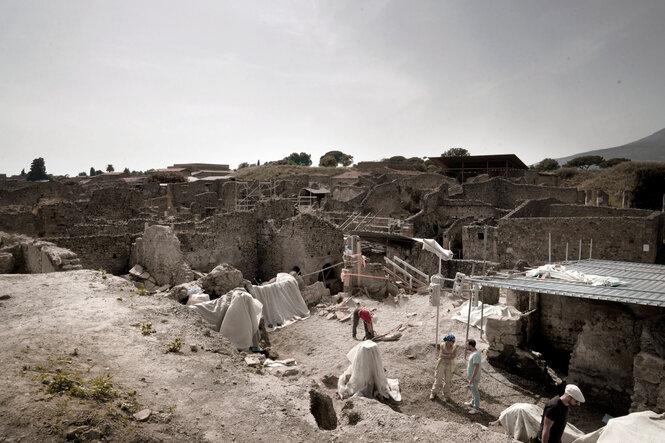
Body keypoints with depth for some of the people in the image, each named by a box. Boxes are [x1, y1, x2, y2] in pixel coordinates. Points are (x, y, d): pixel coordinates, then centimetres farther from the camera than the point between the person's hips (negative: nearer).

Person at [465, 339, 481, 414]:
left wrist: (472, 378, -24)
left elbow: (476, 367, -28)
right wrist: (470, 377, 22)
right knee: (473, 390, 23)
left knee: (475, 391, 0)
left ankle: (476, 408, 9)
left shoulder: (475, 355, -28)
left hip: (474, 377, -10)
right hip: (471, 376, 10)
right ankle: (473, 402, 39)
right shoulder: (474, 352, 4)